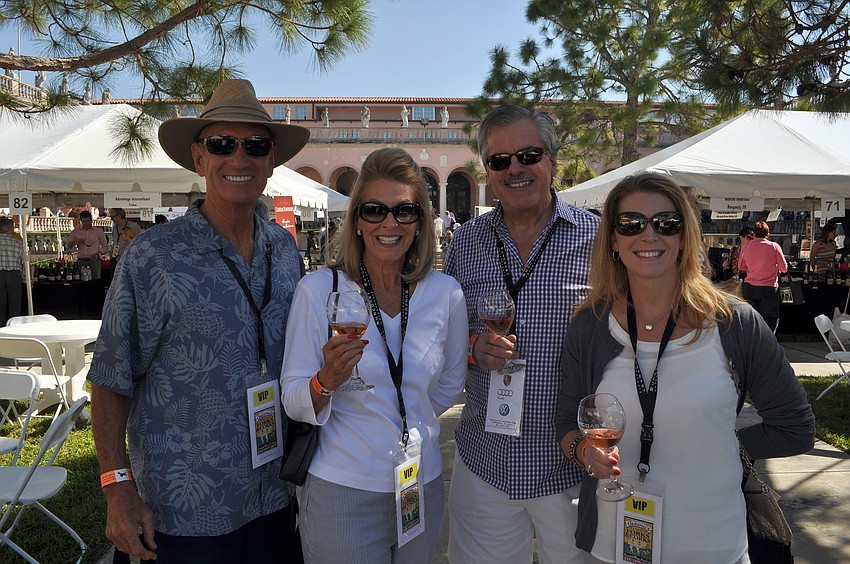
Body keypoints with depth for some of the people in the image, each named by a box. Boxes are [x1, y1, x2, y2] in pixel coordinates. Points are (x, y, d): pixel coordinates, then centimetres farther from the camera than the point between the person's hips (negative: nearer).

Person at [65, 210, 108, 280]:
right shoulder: (75, 231, 12)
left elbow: (105, 247, 10)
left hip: (94, 261, -1)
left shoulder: (98, 231, 8)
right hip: (81, 262, 1)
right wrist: (74, 241, -10)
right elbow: (67, 247, 10)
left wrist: (98, 254, -8)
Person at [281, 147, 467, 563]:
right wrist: (327, 381, -28)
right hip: (341, 492, -3)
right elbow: (293, 401, -10)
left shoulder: (446, 294, -6)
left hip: (423, 487, 3)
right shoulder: (318, 290, -13)